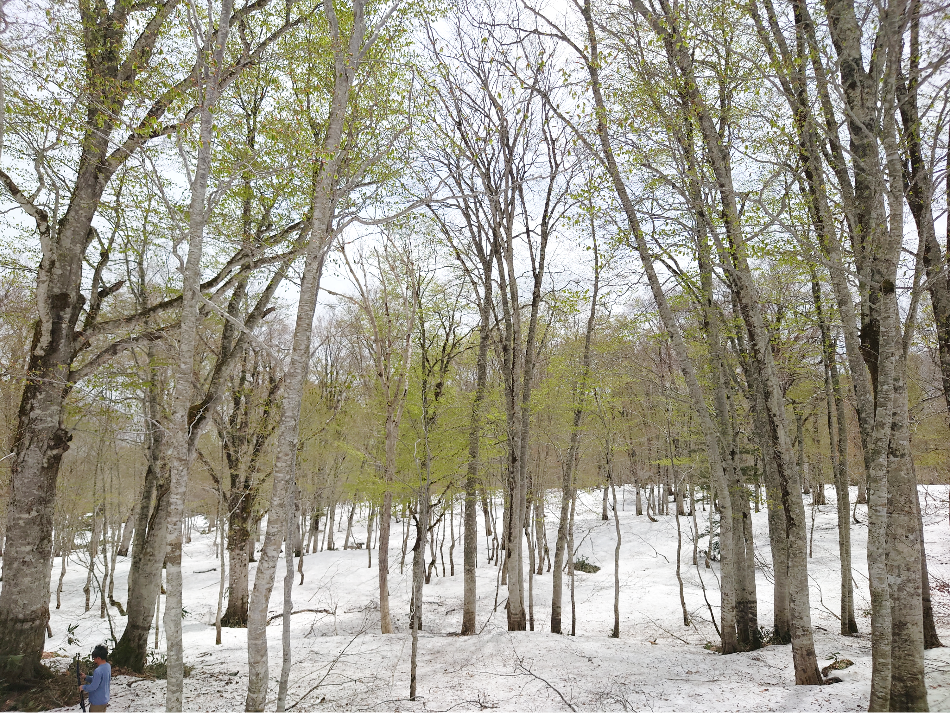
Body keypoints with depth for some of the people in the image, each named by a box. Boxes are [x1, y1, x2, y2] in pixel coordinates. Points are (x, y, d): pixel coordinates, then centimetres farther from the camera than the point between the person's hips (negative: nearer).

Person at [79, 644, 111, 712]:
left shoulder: (98, 671, -28)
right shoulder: (108, 666, 0)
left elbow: (93, 687, -24)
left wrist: (83, 687, -7)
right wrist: (86, 677, 10)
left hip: (97, 702, -8)